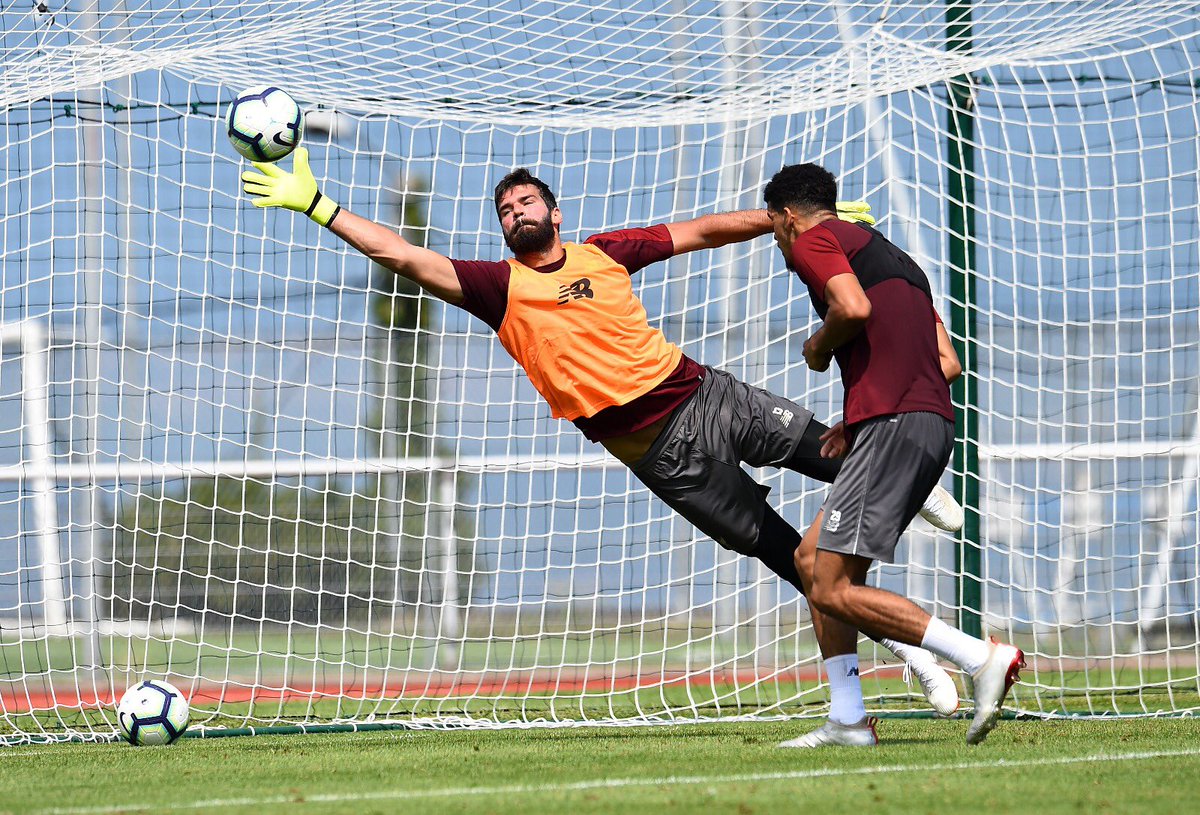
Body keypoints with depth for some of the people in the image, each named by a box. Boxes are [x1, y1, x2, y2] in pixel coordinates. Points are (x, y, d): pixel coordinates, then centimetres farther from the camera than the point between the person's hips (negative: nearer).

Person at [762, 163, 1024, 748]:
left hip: (891, 427, -9)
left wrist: (819, 347, 3)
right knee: (812, 558, 16)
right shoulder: (891, 257, 29)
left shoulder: (814, 239, 3)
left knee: (833, 589, -11)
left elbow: (854, 307, -18)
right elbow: (947, 363, 22)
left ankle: (983, 657, -20)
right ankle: (848, 721, 11)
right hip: (933, 420, 9)